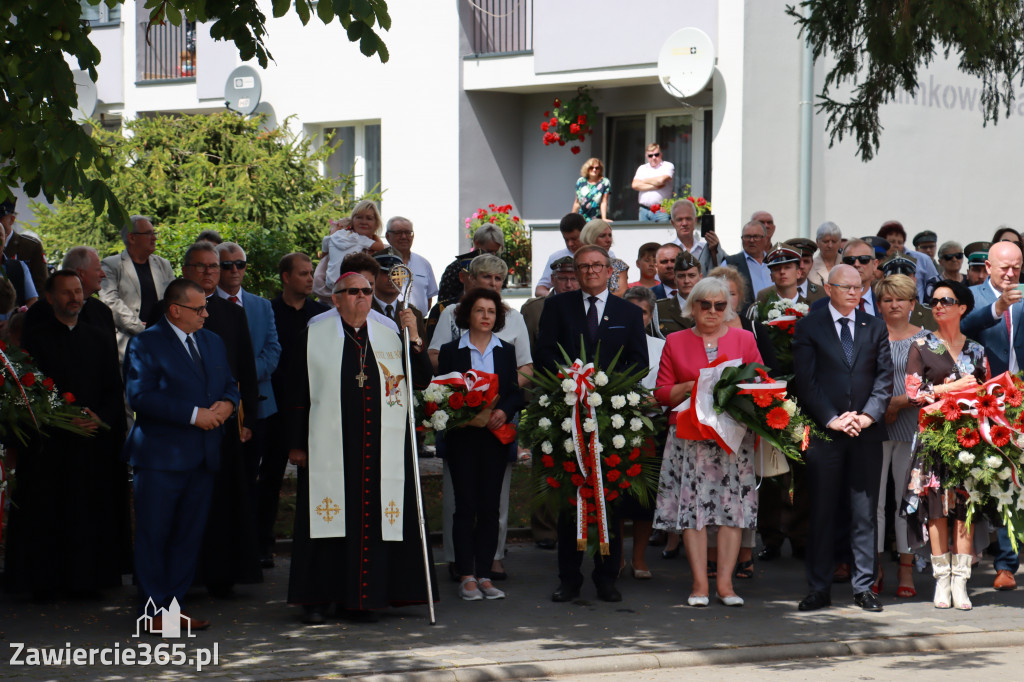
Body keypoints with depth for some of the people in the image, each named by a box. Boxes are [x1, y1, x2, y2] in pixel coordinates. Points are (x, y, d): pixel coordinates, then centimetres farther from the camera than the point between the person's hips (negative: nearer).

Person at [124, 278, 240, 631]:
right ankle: (154, 610, 4)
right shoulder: (145, 344, -6)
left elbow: (230, 385, 22)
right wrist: (194, 414, -18)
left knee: (190, 534, 7)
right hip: (161, 456, -6)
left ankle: (175, 604, 14)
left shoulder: (212, 342, 17)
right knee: (154, 533, -3)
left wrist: (227, 403, -3)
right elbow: (141, 396, -16)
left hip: (204, 456, 6)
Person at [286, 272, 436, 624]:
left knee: (374, 519, 1)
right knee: (329, 519, -1)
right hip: (330, 447, -2)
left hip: (381, 447, 2)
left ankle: (364, 597, 9)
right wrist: (296, 445, 0)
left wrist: (414, 339, -5)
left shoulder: (389, 337, 12)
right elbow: (299, 393, 4)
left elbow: (421, 381, 6)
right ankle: (318, 598, 8)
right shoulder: (315, 336, 4)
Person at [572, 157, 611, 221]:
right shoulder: (580, 182, 7)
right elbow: (577, 203, 12)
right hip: (582, 219, 2)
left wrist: (604, 218, -15)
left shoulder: (604, 182, -2)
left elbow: (604, 202, -7)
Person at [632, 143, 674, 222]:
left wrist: (645, 181, 5)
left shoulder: (668, 166, 5)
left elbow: (661, 180, -12)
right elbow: (635, 185, 2)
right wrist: (654, 186, -6)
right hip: (644, 209, 4)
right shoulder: (642, 168, 17)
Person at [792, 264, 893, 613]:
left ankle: (863, 587, 8)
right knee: (822, 512, 2)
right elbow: (805, 380, -4)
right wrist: (831, 419, -12)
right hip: (824, 433, -2)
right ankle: (819, 589, 7)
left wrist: (869, 415, -9)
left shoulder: (875, 327, 11)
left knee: (865, 512, 3)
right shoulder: (808, 327, 3)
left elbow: (884, 376, 5)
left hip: (867, 431, 2)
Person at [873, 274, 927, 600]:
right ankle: (874, 569, 4)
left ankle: (906, 570, 7)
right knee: (873, 497, -3)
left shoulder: (925, 339, 8)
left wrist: (899, 403, -11)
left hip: (911, 425, 0)